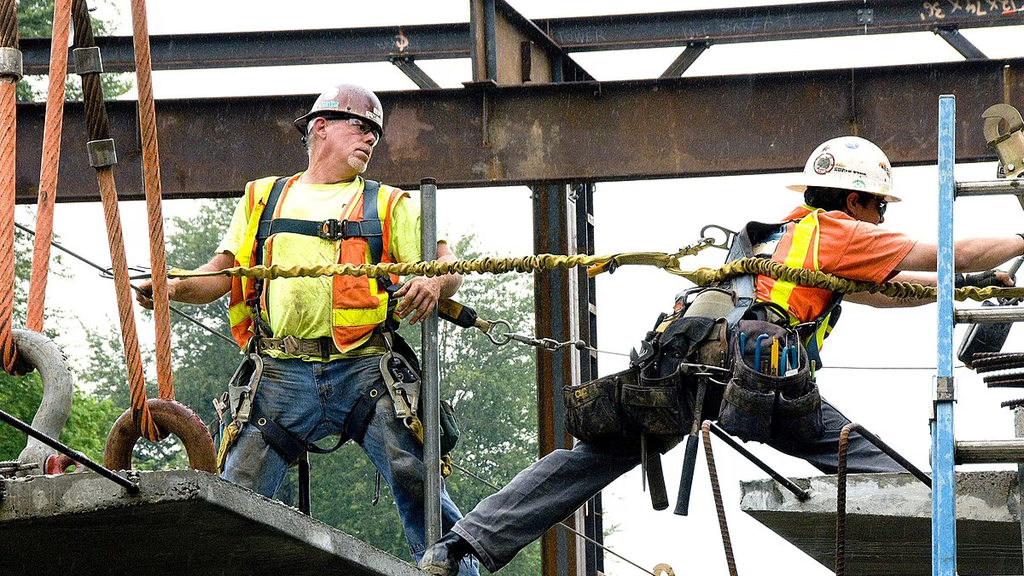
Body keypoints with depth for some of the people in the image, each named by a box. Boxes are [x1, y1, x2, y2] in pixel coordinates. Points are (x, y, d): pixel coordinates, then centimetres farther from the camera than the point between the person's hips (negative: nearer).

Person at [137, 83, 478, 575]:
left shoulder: (389, 206, 18)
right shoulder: (264, 199, 21)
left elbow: (448, 267, 7)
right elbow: (222, 274, 16)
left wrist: (433, 284, -18)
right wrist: (175, 287, -5)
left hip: (363, 370, -1)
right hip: (282, 373, 1)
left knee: (415, 480, -16)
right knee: (237, 496, -9)